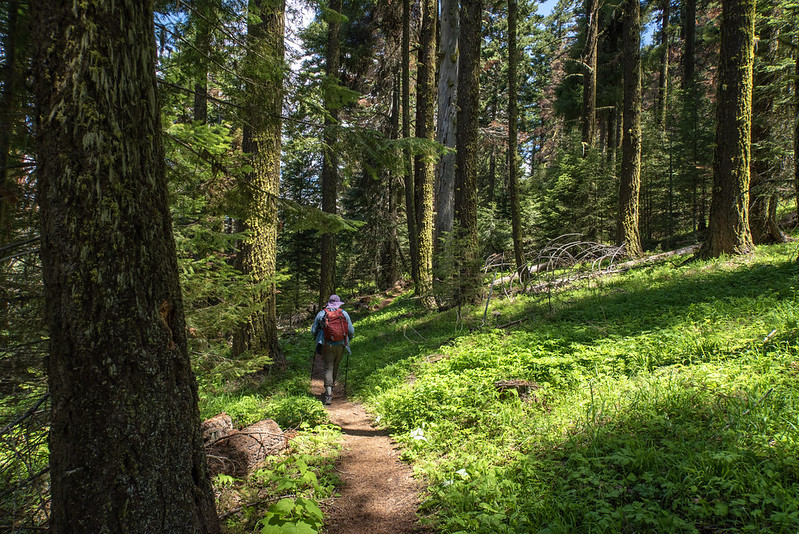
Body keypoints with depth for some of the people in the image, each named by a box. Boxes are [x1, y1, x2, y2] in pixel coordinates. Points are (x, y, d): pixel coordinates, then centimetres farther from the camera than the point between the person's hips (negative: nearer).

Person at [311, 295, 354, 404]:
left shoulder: (321, 314, 2)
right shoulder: (344, 314, 2)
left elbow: (313, 330, 8)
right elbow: (351, 331, 3)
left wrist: (319, 338, 28)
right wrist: (348, 339, 23)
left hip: (326, 345, -1)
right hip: (340, 344, 1)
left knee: (328, 368, -1)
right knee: (335, 366, 20)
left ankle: (329, 394, -14)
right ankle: (330, 387, 34)